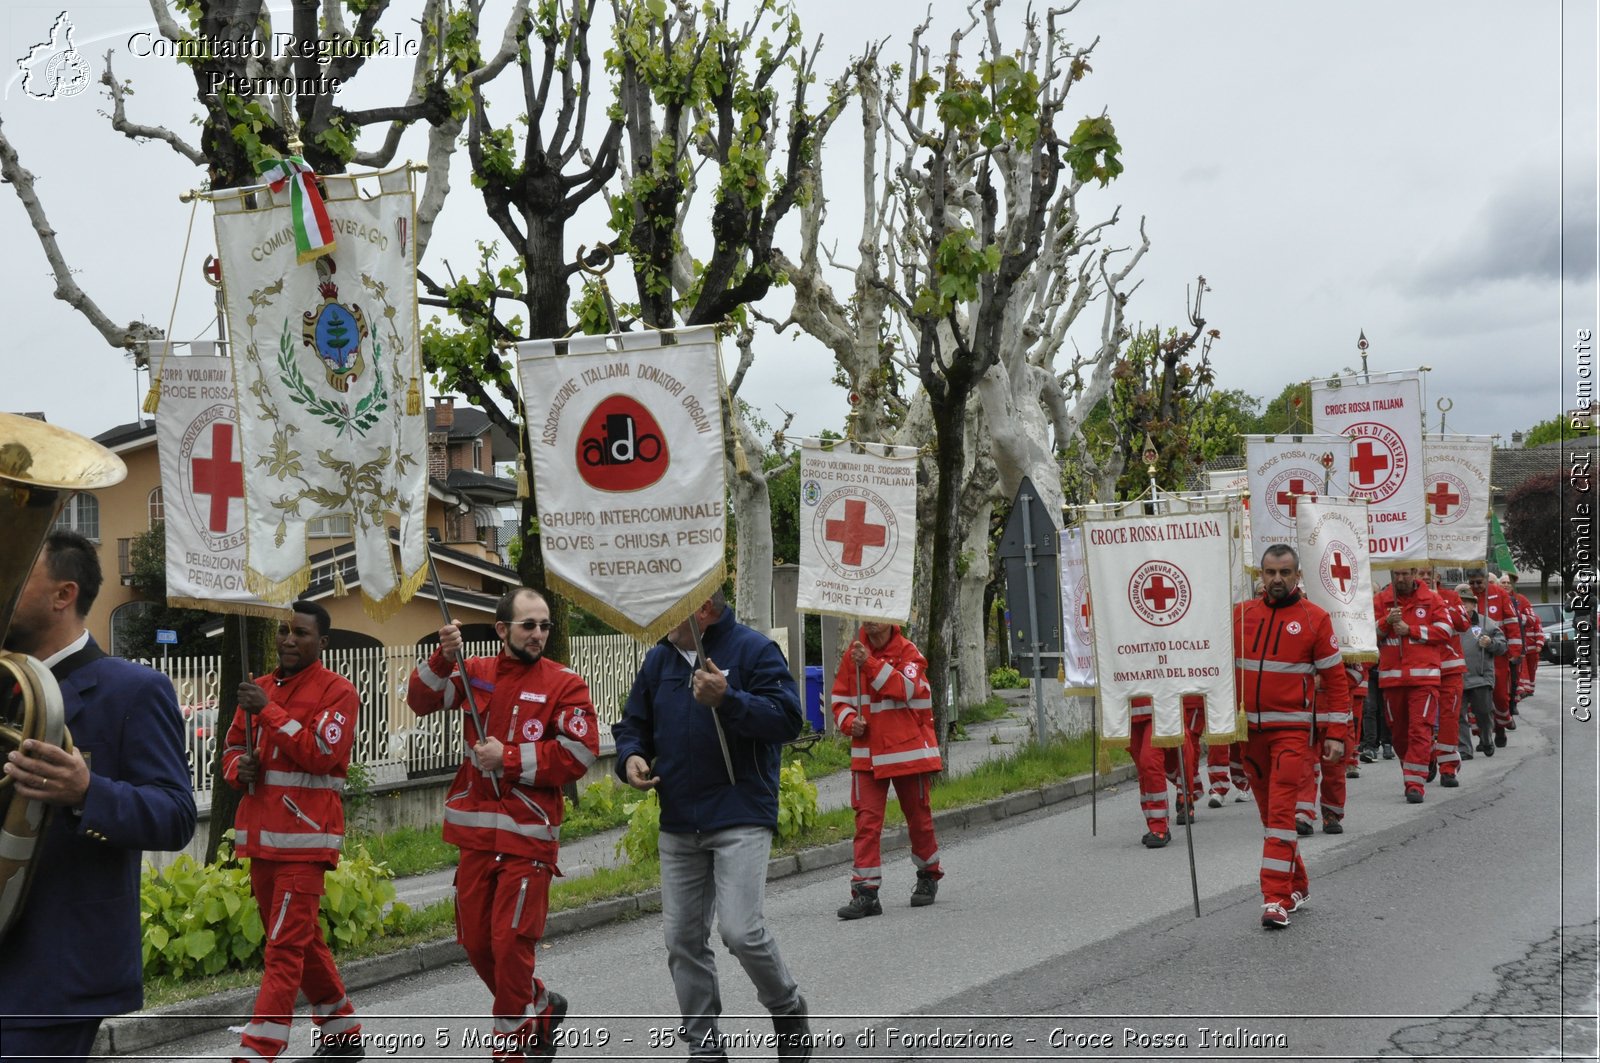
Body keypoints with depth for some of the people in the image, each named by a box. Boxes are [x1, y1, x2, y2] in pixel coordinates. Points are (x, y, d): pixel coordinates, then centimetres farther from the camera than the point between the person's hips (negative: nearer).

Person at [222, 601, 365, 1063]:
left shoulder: (337, 692, -7)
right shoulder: (260, 687, 14)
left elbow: (321, 754, -19)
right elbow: (232, 747, 20)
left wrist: (270, 711, -21)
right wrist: (238, 767, -3)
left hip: (304, 838, -8)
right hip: (260, 834, 8)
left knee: (285, 948, -10)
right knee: (303, 941, 17)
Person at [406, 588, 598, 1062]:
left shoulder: (565, 684, -6)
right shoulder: (476, 672, 8)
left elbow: (579, 753, -14)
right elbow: (422, 701, -3)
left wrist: (509, 757, -14)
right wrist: (443, 658, -19)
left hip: (529, 833, -5)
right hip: (475, 830, 5)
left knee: (510, 942, -6)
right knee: (476, 942, 13)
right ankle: (541, 1008, 35)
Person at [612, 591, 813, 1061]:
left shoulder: (753, 650, -8)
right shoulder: (659, 659, 11)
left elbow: (788, 719, -16)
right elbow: (632, 723, 19)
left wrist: (727, 699, -28)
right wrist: (631, 757, -3)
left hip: (741, 817, -6)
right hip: (678, 824, 6)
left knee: (741, 930, -15)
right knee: (682, 939, 8)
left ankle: (789, 1013, 13)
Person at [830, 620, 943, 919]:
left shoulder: (908, 652, -4)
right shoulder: (854, 653, 6)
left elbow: (905, 689, -21)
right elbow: (840, 697, 11)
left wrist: (870, 664, -28)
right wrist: (849, 721, -9)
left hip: (909, 751, -2)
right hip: (867, 753, 2)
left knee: (918, 816, 10)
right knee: (866, 820, -7)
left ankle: (928, 877, 31)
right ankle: (865, 892, -6)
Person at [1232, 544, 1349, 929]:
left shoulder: (1315, 619, -2)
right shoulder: (1240, 615, 6)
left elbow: (1335, 679, -1)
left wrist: (1336, 734, -5)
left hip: (1292, 728, -4)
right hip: (1248, 729, 4)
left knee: (1281, 810, -11)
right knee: (1269, 811, 12)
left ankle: (1276, 899, -11)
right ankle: (1298, 886, 27)